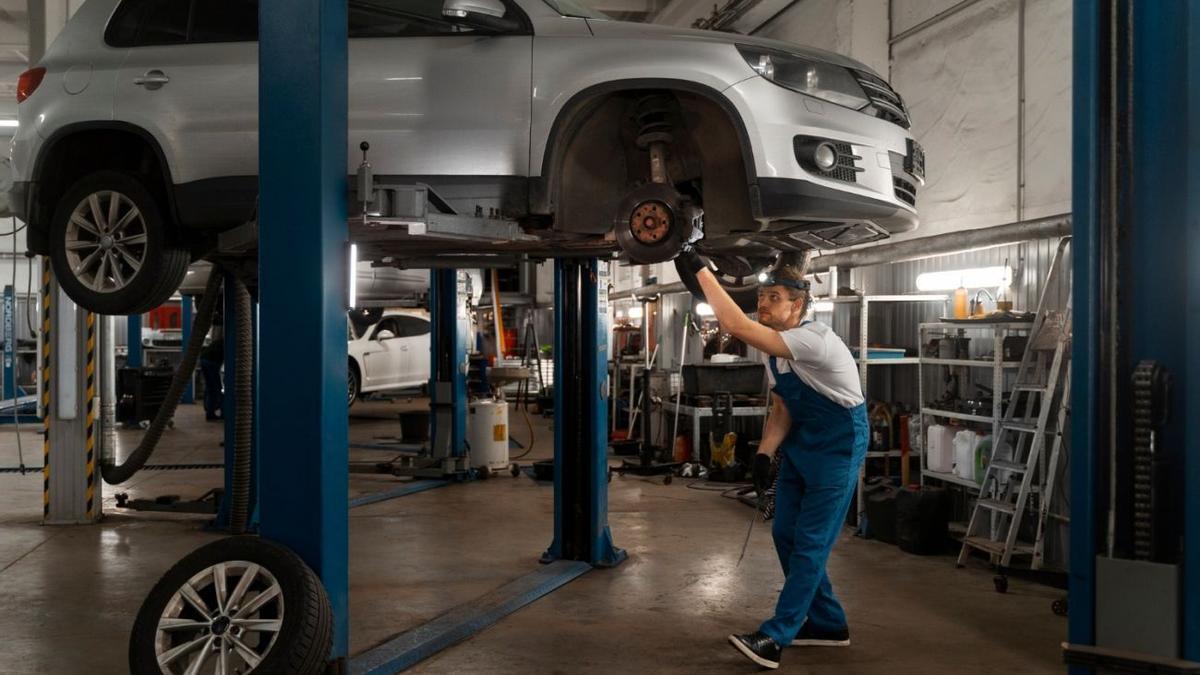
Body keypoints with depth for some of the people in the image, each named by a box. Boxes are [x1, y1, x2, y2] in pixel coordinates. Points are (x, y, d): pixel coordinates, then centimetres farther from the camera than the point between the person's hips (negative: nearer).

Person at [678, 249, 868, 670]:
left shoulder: (815, 339, -27)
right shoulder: (774, 350, 1)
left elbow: (736, 326, -37)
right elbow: (782, 408, 9)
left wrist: (701, 271, -34)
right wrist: (764, 452, -7)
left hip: (838, 445, -9)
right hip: (800, 444, 9)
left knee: (810, 541, -7)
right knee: (785, 535, 10)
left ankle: (775, 637, -4)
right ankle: (827, 624, 23)